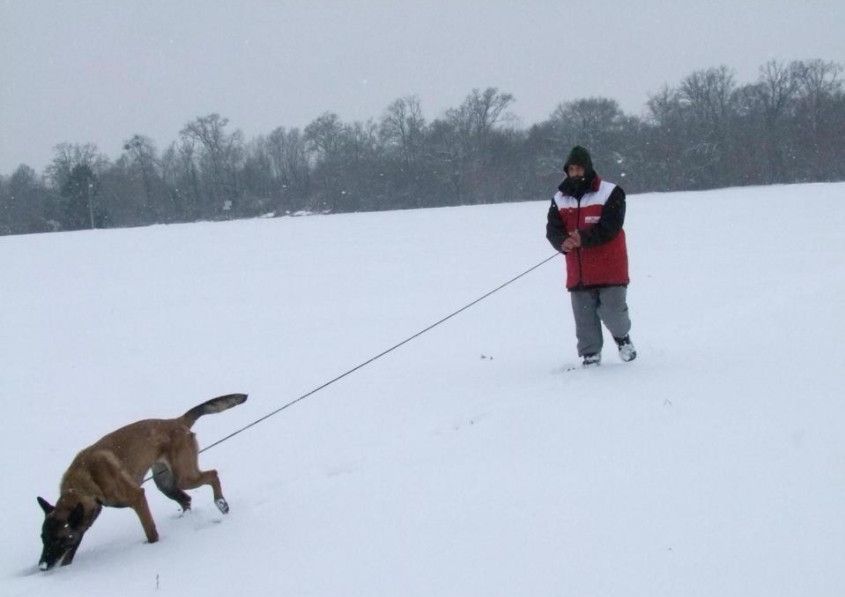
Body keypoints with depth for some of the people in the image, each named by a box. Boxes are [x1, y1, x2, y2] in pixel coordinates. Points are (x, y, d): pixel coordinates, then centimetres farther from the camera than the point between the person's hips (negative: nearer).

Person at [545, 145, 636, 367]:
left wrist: (584, 239, -26)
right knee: (585, 319, 3)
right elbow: (552, 229, 1)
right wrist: (562, 242, -22)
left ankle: (622, 335, 28)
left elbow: (610, 227, -15)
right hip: (578, 272, 3)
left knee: (613, 312, -3)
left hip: (610, 268, -3)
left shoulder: (610, 193, -5)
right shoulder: (560, 199, 8)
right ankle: (590, 354, 18)